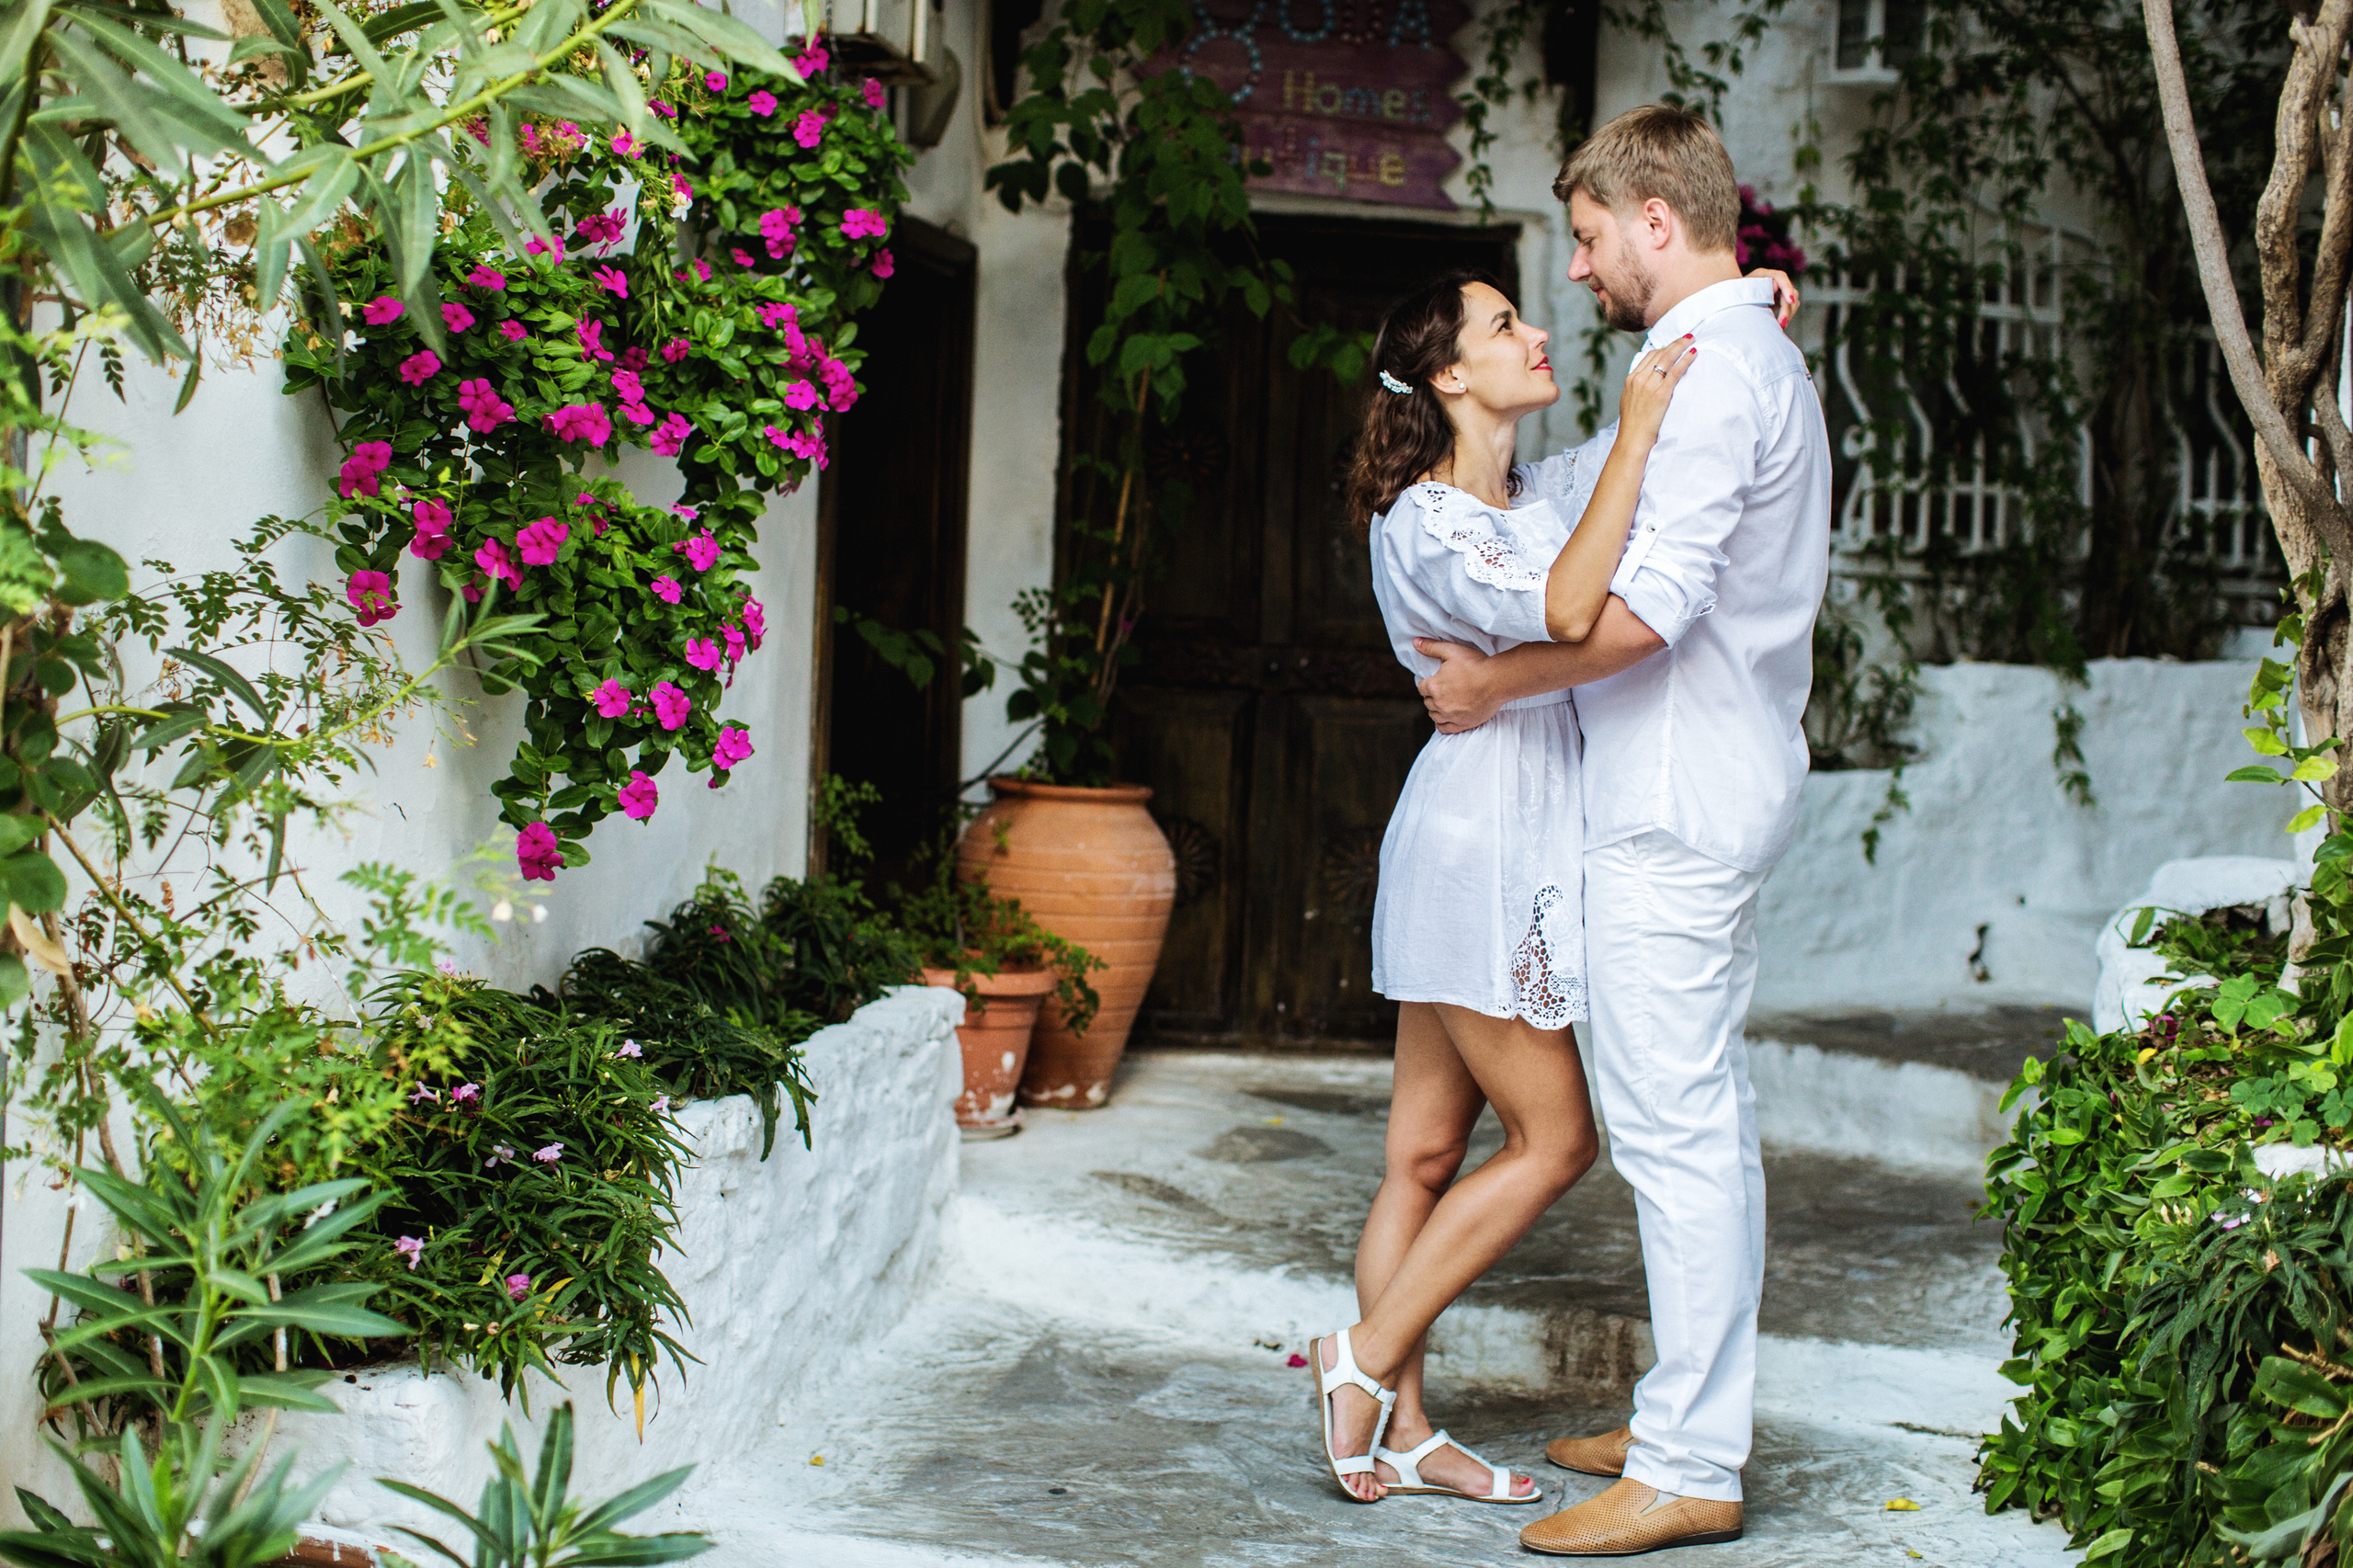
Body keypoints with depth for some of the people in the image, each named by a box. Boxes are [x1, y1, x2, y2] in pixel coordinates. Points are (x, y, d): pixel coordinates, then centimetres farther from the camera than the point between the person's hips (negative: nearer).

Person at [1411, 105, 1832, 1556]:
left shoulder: (1709, 369, -15)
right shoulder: (1761, 355, 19)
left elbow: (1648, 605, -24)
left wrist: (1504, 681, -12)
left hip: (1677, 799, -11)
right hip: (1716, 783, 11)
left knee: (1672, 1122, -8)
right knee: (1707, 1114, 13)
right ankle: (1696, 1419, 21)